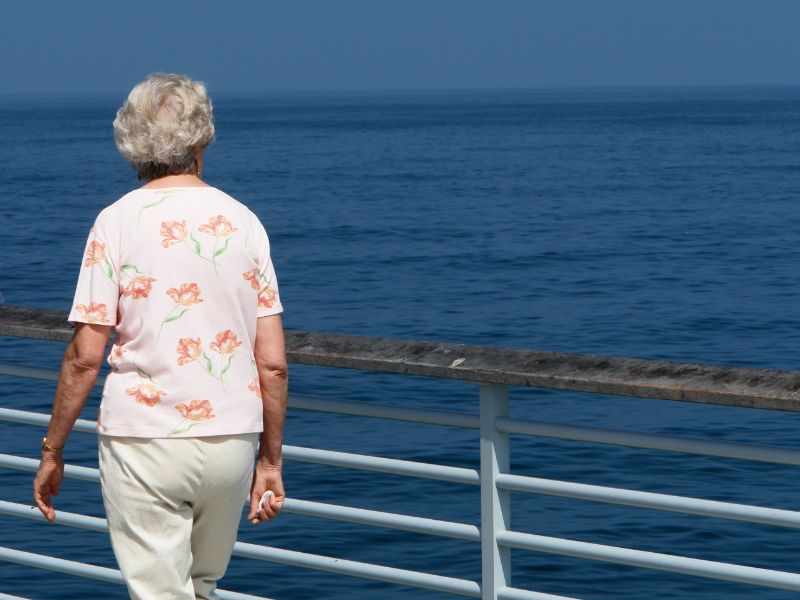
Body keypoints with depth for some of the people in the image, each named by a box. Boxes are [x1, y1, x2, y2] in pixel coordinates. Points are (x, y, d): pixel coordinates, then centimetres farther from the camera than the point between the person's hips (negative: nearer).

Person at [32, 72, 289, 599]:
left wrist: (52, 451, 3)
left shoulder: (118, 222, -5)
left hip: (144, 439, -3)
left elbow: (85, 356, -8)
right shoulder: (242, 221, 2)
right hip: (232, 438, 3)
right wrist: (271, 461, 10)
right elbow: (274, 363, 1)